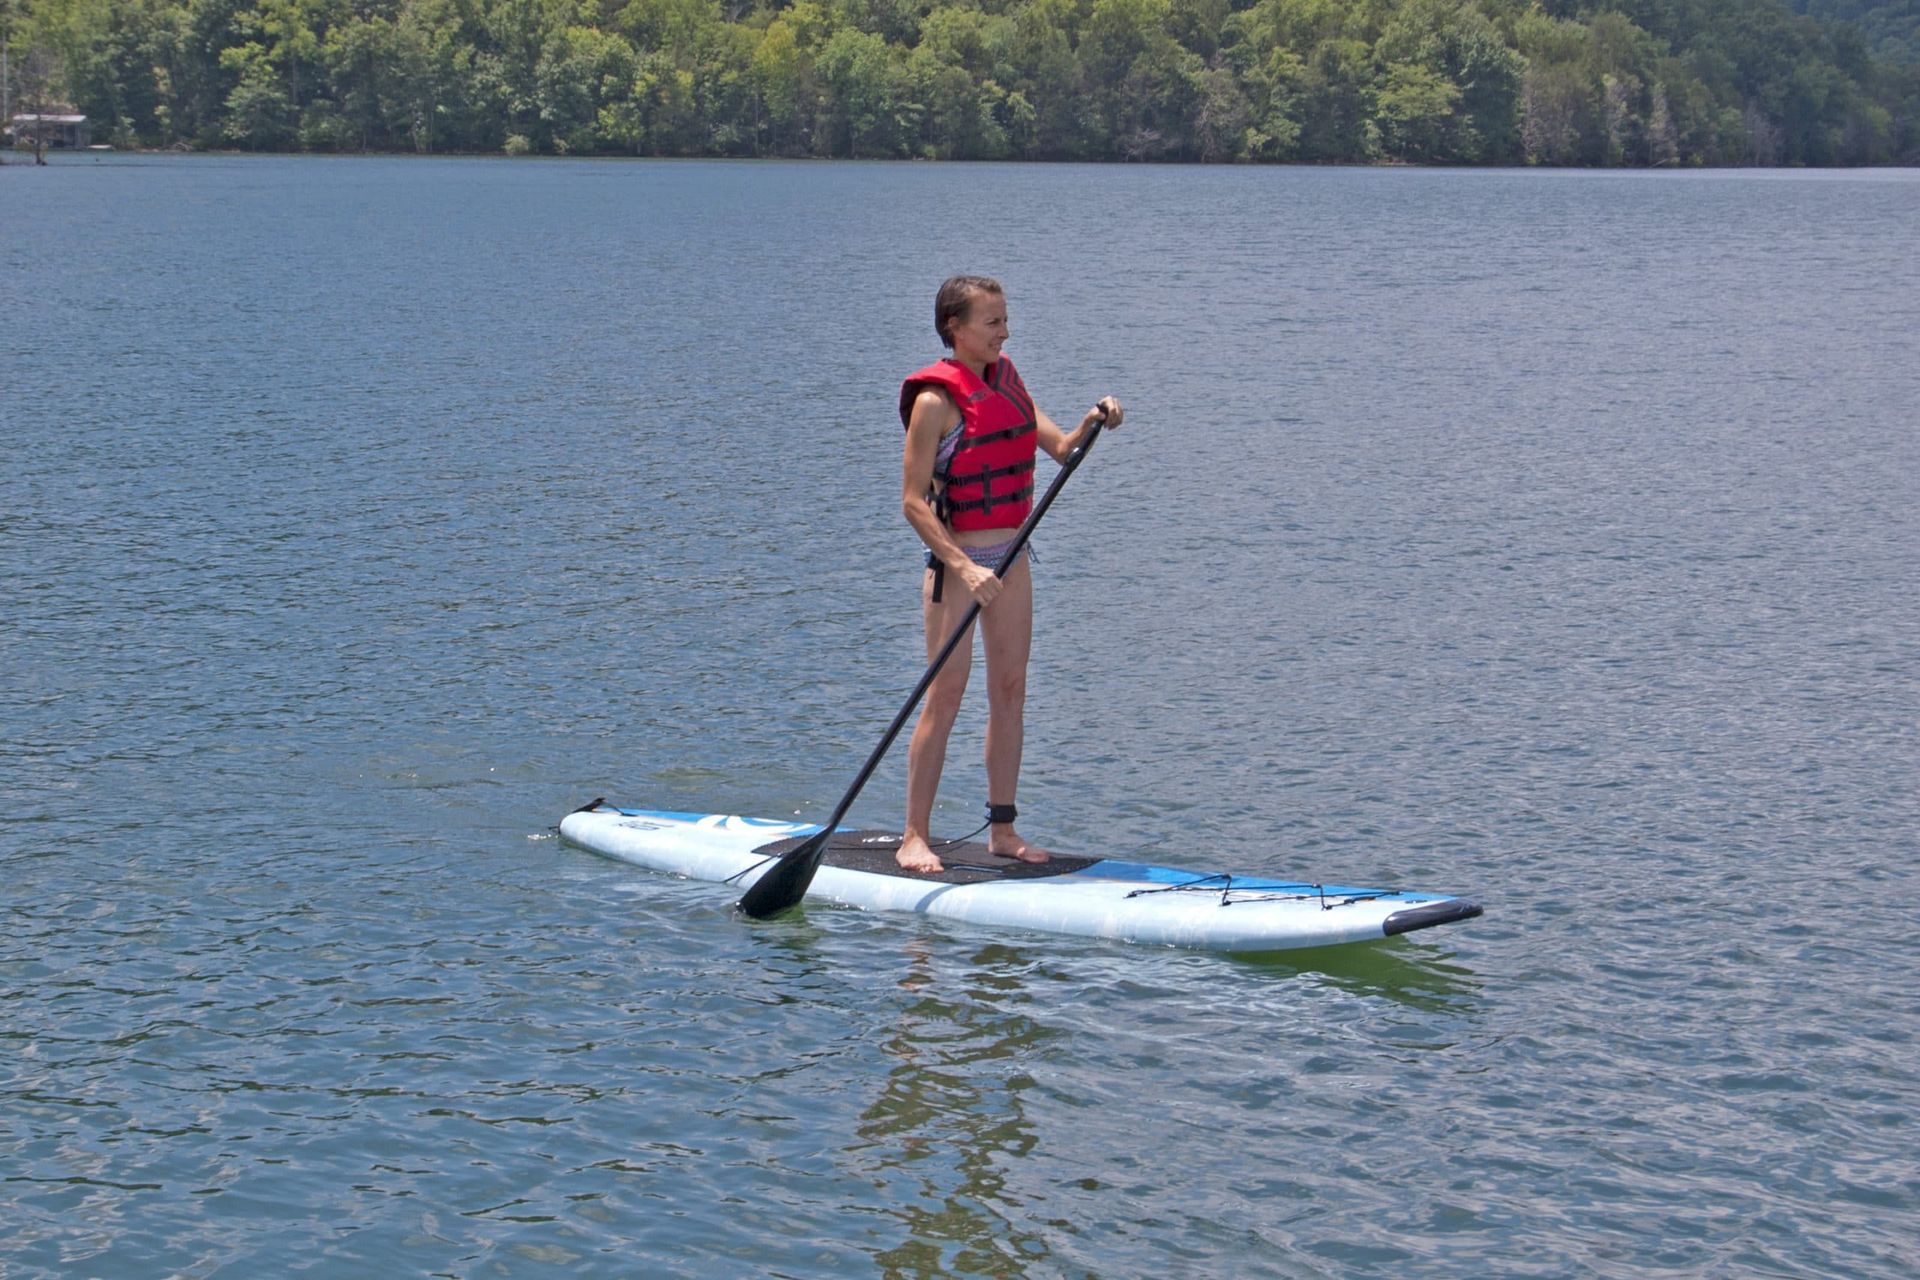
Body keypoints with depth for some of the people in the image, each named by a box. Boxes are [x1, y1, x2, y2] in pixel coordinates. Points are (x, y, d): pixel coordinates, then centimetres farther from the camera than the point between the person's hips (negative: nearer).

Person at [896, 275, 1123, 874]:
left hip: (1012, 556, 7)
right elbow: (913, 500, -17)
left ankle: (1002, 829, 16)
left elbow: (1060, 449, 6)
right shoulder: (936, 399, -14)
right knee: (947, 692, -6)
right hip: (958, 560, -7)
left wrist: (1092, 423, -15)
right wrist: (963, 568, -24)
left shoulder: (1005, 380, 8)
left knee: (1010, 690, 8)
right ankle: (915, 835, 1)